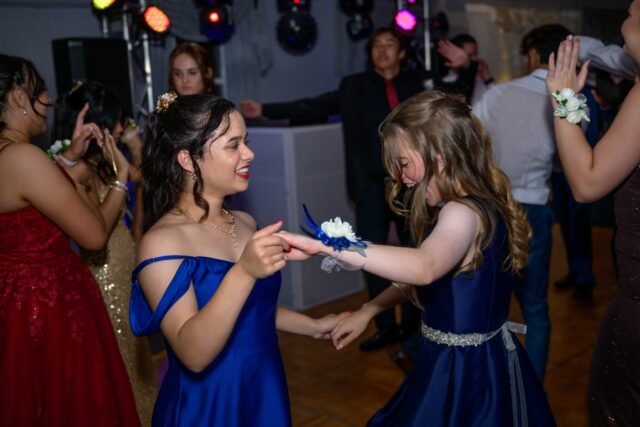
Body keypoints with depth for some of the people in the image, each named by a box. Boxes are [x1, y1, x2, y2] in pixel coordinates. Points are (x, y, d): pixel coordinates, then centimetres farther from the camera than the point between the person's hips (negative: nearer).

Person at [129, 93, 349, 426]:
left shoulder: (245, 223, 0)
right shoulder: (161, 242, -18)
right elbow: (193, 354, -27)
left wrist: (313, 326, 15)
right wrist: (244, 272, -36)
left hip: (266, 392, 6)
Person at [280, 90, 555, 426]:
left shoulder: (464, 212, -24)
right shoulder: (477, 205, 8)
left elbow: (424, 267, -45)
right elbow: (422, 273, 17)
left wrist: (324, 245, -49)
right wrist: (367, 311, 10)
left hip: (466, 372, -9)